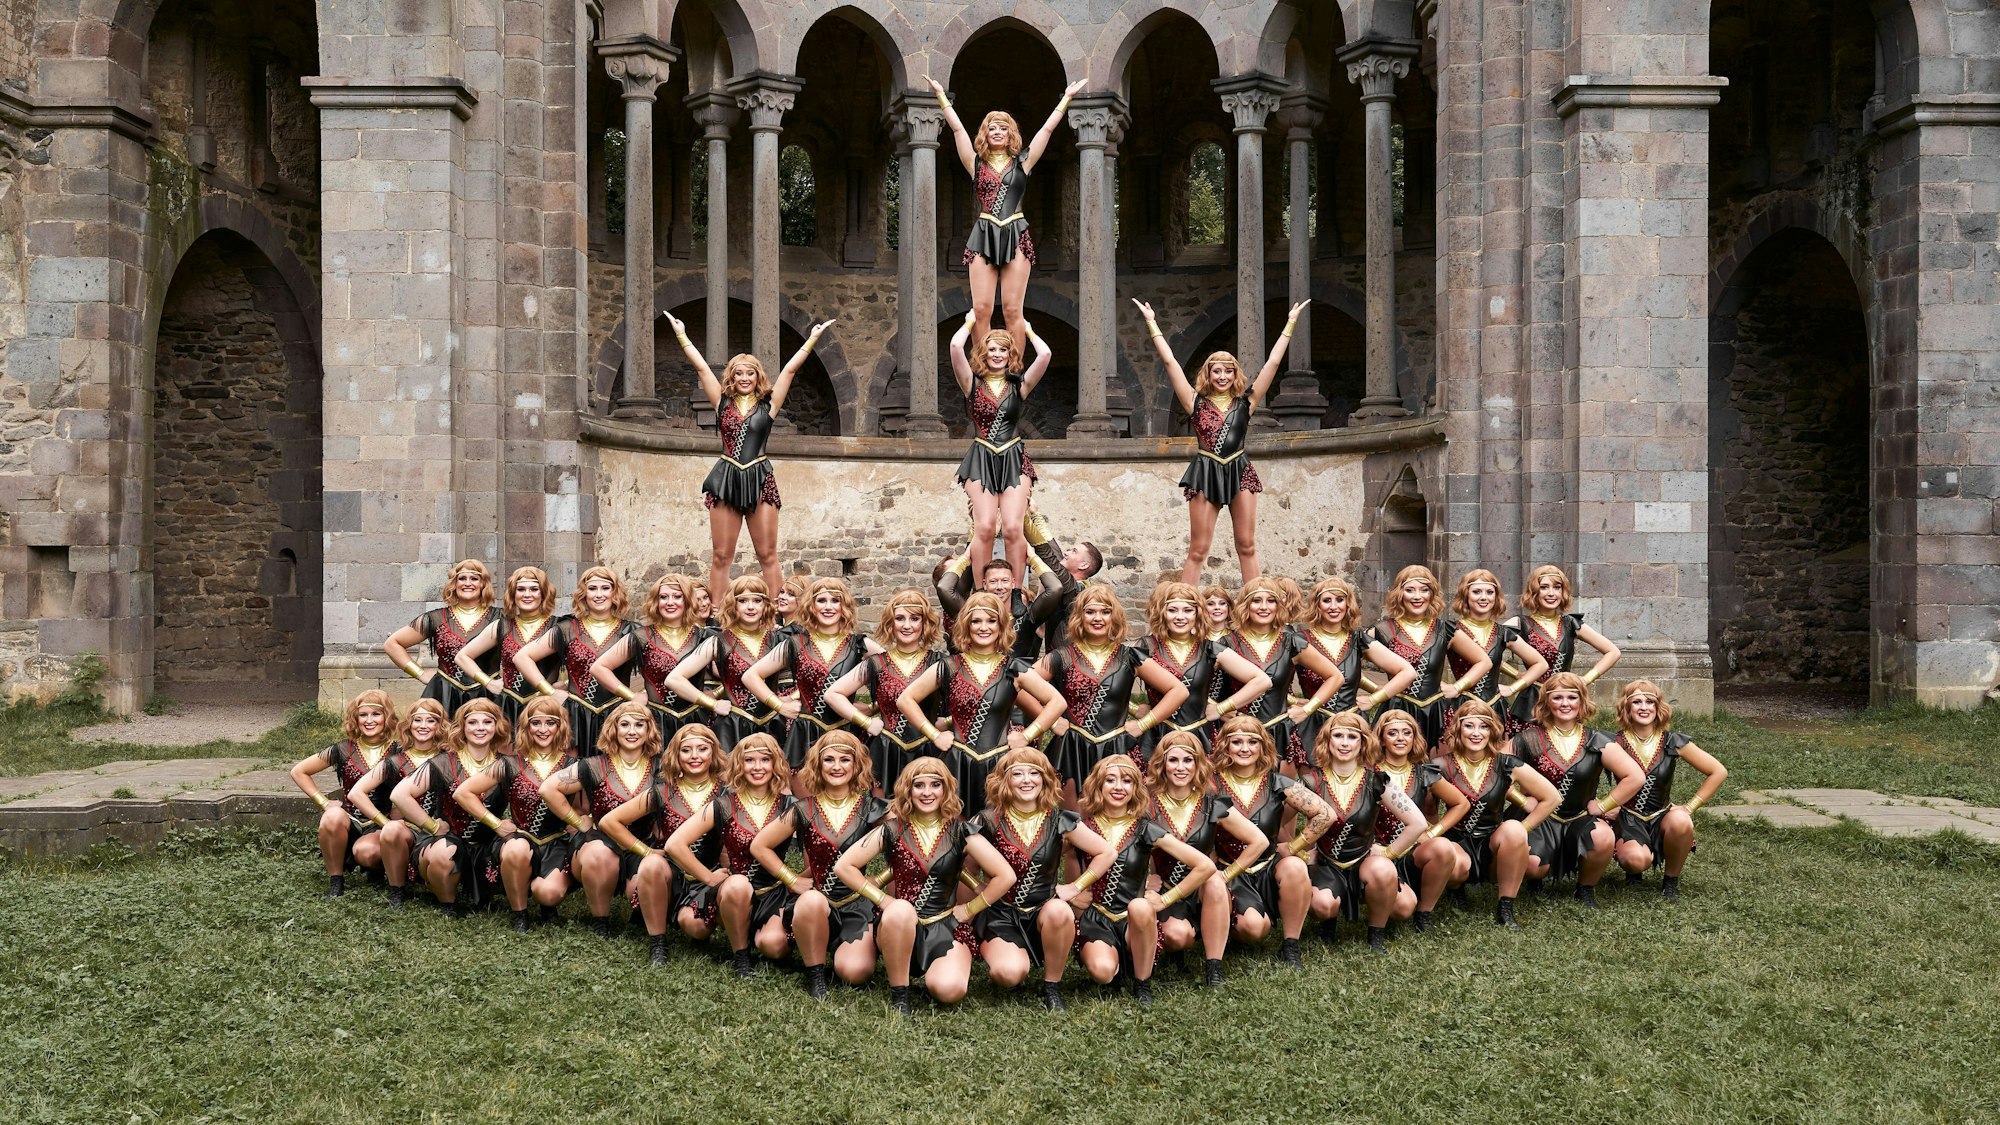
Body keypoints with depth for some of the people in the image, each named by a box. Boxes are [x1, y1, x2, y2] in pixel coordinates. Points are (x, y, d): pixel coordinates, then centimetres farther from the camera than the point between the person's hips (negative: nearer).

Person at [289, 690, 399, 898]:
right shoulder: (344, 750, 2)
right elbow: (298, 772, 8)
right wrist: (324, 802, -1)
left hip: (380, 826, -1)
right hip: (350, 821, 1)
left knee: (366, 851, -35)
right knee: (333, 816, -34)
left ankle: (380, 868, 5)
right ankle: (335, 879, -14)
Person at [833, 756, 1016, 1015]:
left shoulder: (960, 831, -2)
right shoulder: (893, 829, -1)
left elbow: (1005, 876, -3)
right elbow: (843, 866, -1)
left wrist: (969, 909, -3)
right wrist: (883, 899, -6)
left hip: (946, 926, 0)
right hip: (900, 925, 0)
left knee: (949, 990, -28)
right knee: (901, 909, -37)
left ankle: (933, 975, 11)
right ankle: (899, 992, -17)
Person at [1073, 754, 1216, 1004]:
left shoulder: (1145, 829, -3)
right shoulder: (1083, 826, 0)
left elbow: (1206, 866, -7)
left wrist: (1165, 899, -6)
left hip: (1133, 920, 0)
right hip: (1094, 918, 0)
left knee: (1140, 906, -36)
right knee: (1102, 970, -31)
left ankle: (1143, 984, -13)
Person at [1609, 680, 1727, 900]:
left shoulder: (1673, 742, -4)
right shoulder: (1616, 743, -8)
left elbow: (1718, 772, 1)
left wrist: (1690, 807, -3)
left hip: (1662, 817, 2)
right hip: (1627, 819, -2)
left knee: (1680, 822, -35)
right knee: (1637, 860, -33)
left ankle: (1672, 880, -6)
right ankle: (1634, 870, 8)